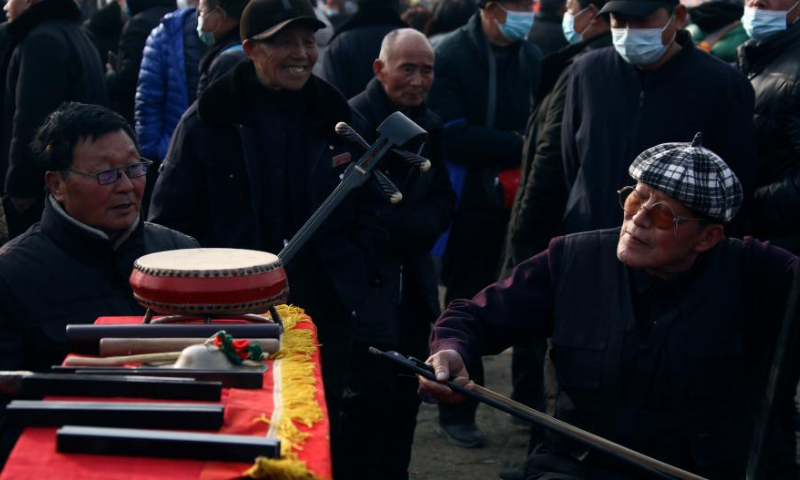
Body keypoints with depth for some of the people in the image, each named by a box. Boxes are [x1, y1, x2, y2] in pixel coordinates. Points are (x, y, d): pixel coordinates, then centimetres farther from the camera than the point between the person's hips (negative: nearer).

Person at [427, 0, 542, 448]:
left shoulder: (534, 58, 6)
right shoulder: (451, 57, -9)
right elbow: (453, 136, -17)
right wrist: (519, 146, -21)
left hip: (525, 204, 4)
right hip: (474, 206, -3)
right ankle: (458, 413, 19)